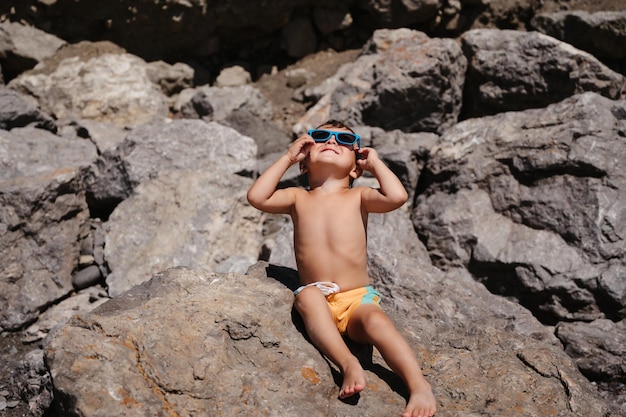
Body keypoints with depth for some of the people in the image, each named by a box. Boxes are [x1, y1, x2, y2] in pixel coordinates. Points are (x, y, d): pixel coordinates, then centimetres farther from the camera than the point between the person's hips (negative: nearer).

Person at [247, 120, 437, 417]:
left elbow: (397, 197, -14)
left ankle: (419, 385, -40)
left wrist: (375, 163, 2)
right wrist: (287, 157, 1)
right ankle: (348, 364, -45)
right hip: (318, 298, 1)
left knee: (375, 320, -32)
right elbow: (257, 197, -6)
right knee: (308, 297, -33)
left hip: (358, 299, -1)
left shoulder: (358, 197, 5)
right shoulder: (298, 198, 10)